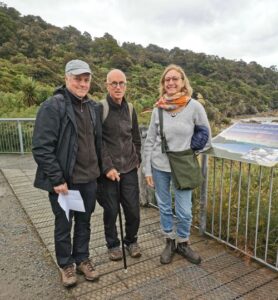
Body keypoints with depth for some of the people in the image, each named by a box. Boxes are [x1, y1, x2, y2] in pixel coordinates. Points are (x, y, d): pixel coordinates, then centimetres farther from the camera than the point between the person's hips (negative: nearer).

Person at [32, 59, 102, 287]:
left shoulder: (93, 107, 7)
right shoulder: (53, 106, -13)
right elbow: (41, 147, -17)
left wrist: (98, 170, 12)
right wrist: (56, 179, -18)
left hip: (89, 179, 5)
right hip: (64, 180, -5)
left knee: (84, 222, 18)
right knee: (64, 225, 13)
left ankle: (82, 259, 38)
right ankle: (66, 264, 34)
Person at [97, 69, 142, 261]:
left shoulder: (130, 109, 9)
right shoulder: (100, 108, -8)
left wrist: (137, 159, 11)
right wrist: (107, 167, -16)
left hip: (129, 169, 4)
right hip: (108, 171, -4)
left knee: (133, 209, 9)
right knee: (111, 211, 8)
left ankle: (131, 241, 34)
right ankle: (113, 244, 32)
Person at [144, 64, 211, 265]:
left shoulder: (195, 107, -9)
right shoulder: (158, 109, -3)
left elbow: (206, 137, 2)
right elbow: (149, 141, 2)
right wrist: (148, 169, 0)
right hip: (159, 167, 2)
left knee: (184, 211, 4)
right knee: (164, 207, 13)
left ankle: (183, 243, 31)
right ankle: (170, 242, 33)